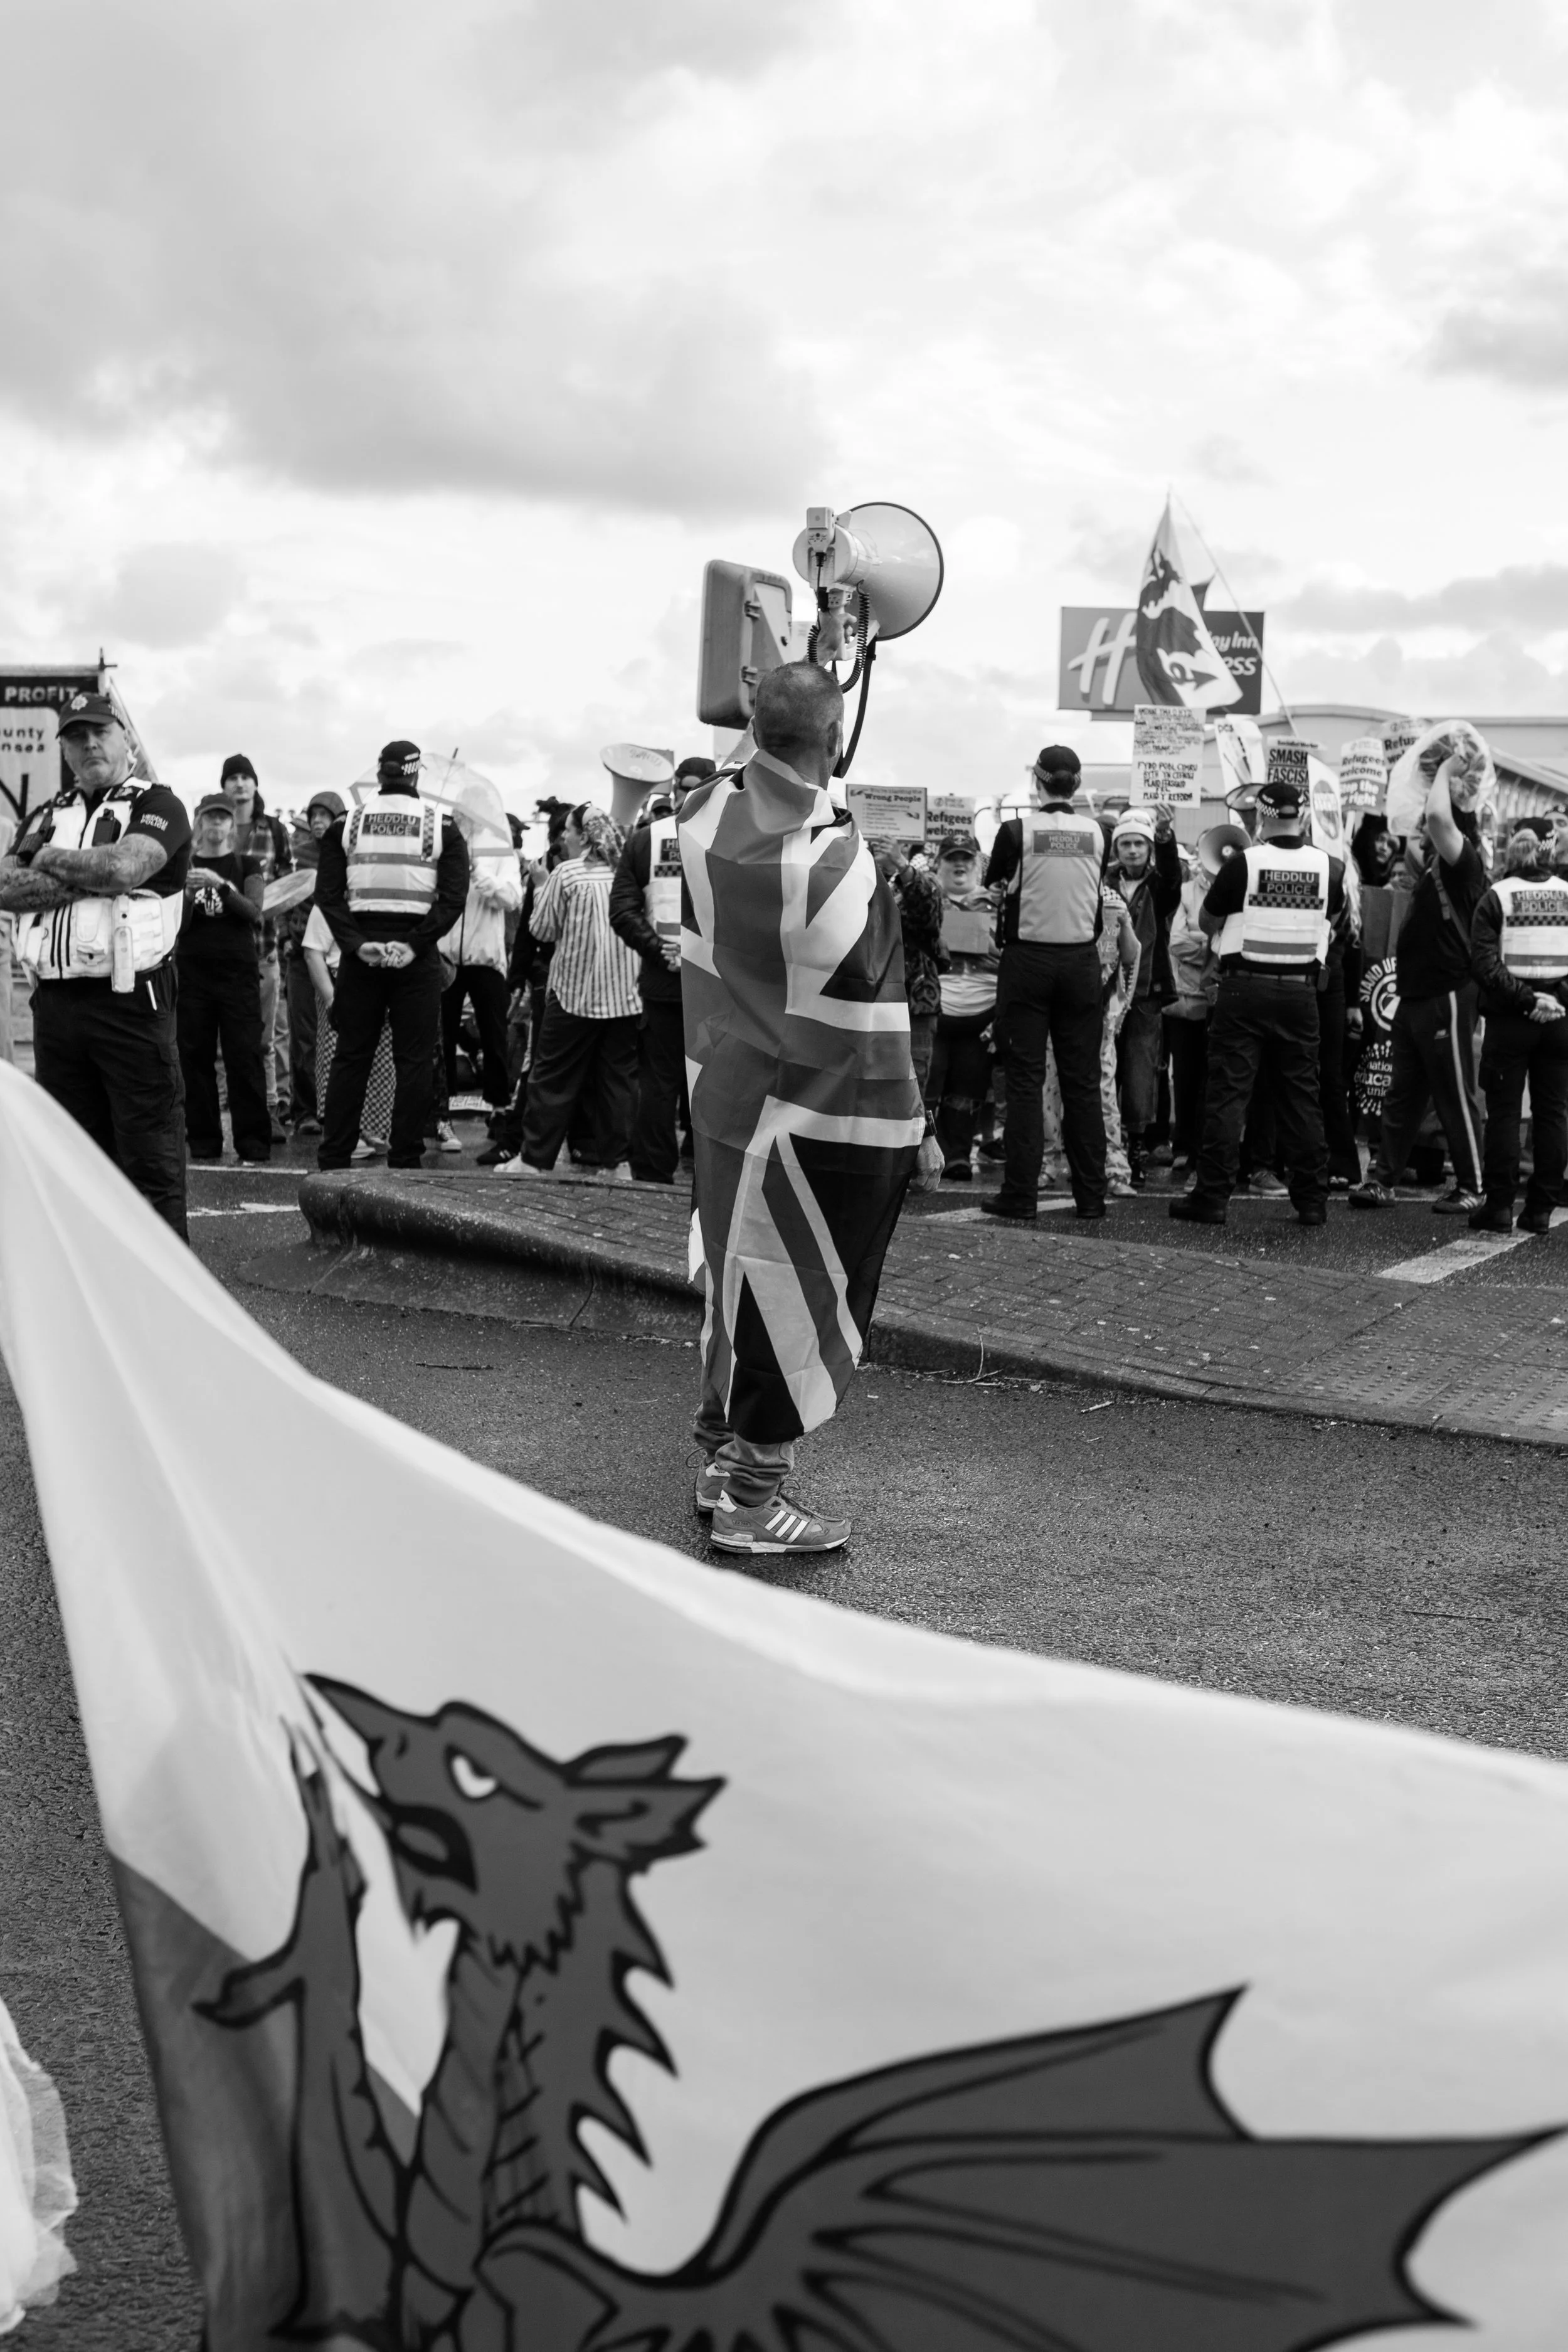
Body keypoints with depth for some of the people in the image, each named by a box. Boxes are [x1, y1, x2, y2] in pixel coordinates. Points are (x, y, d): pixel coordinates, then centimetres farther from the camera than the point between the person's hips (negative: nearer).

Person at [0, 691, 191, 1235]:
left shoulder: (156, 805, 2)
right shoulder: (44, 818, 19)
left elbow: (124, 866, -16)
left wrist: (54, 860, 0)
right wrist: (89, 878, -9)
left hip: (130, 1002, -6)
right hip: (55, 1003, 6)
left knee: (150, 1157, -6)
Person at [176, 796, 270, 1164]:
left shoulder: (245, 866, 9)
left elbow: (253, 912, -7)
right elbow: (179, 926, 3)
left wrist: (221, 885, -21)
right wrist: (188, 893, -15)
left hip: (238, 970, -1)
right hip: (193, 970, 1)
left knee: (245, 1058, -6)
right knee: (196, 1059, 0)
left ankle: (254, 1146, -5)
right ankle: (203, 1144, 6)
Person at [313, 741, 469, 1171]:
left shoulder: (345, 825, 6)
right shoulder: (442, 828, 1)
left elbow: (328, 894, -3)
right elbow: (453, 898, -9)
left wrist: (356, 943, -9)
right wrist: (415, 943, -12)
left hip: (360, 953, 2)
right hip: (417, 957, -2)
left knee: (350, 1058, 9)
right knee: (414, 1061, 3)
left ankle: (333, 1160, 9)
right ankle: (404, 1161, 2)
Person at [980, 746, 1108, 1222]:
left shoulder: (1018, 831, -8)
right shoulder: (1096, 833, -1)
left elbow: (994, 883, 6)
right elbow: (1096, 889, 10)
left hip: (1029, 956, -2)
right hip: (1082, 960, 2)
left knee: (1025, 1079, 0)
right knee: (1083, 1080, 8)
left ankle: (1020, 1197, -2)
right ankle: (1090, 1195, 10)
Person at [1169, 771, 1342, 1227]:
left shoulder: (1244, 862, -9)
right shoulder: (1327, 866, 0)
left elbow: (1207, 922, 1)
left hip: (1245, 988, -3)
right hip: (1301, 989, 3)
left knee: (1228, 1091, 0)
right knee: (1301, 1094, 9)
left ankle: (1212, 1197, -1)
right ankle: (1313, 1198, 11)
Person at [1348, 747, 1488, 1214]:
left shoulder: (1464, 862, -12)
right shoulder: (1433, 870, 12)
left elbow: (1437, 817, -28)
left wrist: (1448, 774, -11)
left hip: (1447, 996, -9)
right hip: (1415, 995, 9)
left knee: (1456, 1097, -1)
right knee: (1402, 1095, 10)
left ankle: (1473, 1187, 7)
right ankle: (1382, 1178, 13)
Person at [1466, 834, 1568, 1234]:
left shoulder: (1497, 897, -3)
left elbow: (1484, 963, -13)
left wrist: (1526, 999, -12)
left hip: (1509, 1020, -2)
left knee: (1504, 1111, 4)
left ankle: (1499, 1205, 3)